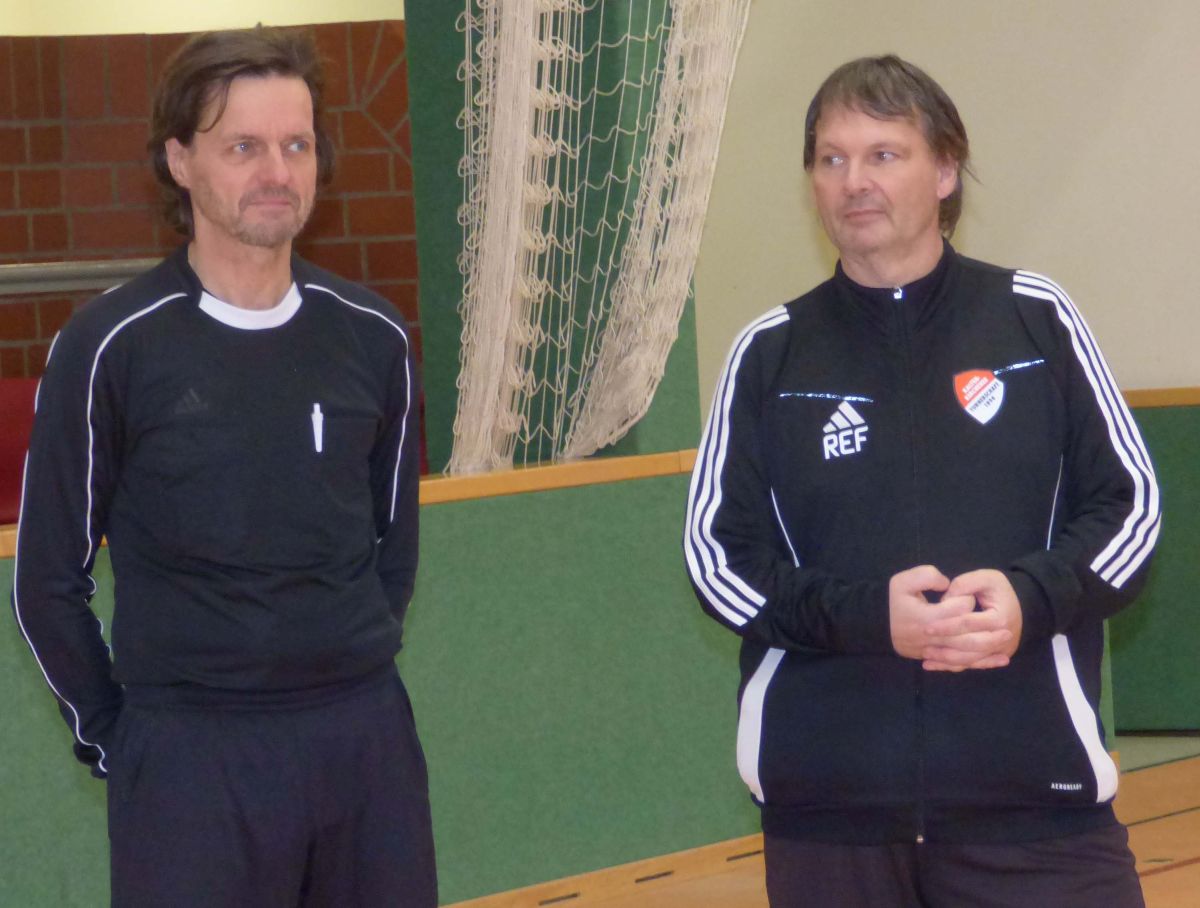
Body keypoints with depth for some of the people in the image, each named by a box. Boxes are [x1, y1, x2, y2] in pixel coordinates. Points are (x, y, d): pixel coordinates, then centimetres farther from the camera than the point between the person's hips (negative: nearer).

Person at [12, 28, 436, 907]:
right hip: (188, 756, -3)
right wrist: (115, 738, 1)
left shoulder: (372, 337, 4)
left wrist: (358, 680, 14)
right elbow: (50, 581, 0)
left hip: (367, 739, 3)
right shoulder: (111, 348, -7)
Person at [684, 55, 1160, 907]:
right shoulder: (770, 355, 7)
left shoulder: (1037, 318, 5)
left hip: (1036, 791, -1)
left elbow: (1129, 505, 7)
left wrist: (1031, 596, -13)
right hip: (828, 799, 1)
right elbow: (717, 552, 5)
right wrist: (863, 615, -12)